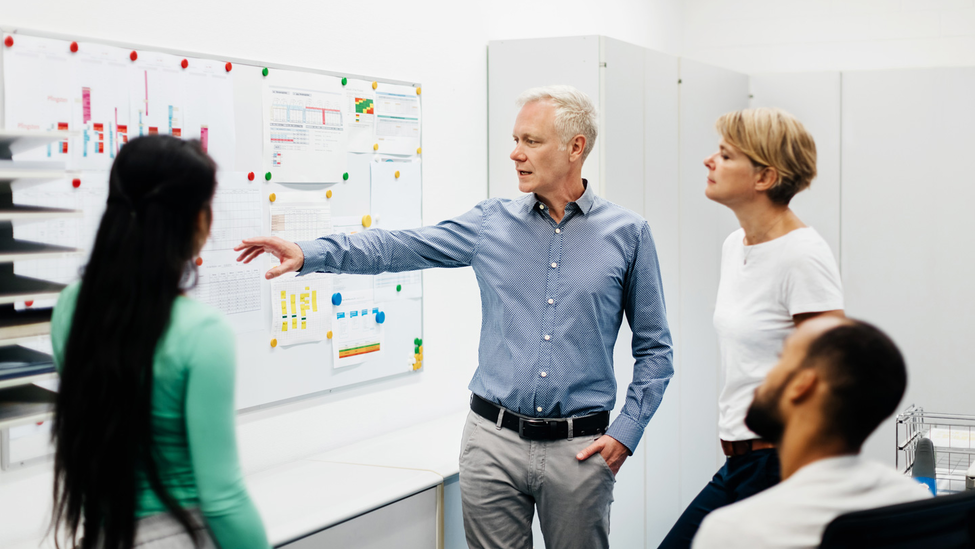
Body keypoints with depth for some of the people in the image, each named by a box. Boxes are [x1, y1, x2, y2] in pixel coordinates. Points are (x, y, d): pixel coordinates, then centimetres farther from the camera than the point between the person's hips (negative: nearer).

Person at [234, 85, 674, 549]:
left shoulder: (627, 234, 1)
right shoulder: (492, 223, 6)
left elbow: (654, 348, 5)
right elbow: (400, 248, 0)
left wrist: (625, 432, -4)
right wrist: (310, 253, -13)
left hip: (580, 449, -1)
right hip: (494, 440, 2)